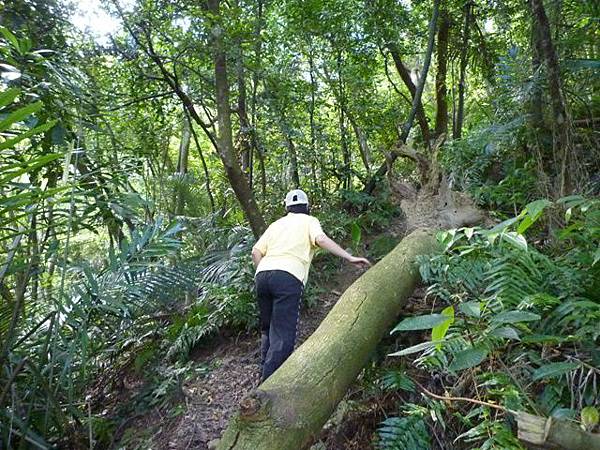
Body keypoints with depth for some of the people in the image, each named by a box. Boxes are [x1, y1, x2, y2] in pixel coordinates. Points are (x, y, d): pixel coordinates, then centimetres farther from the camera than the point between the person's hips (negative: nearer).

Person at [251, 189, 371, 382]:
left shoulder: (276, 224, 27)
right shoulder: (309, 221, 15)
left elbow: (256, 251, 16)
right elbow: (321, 239, -7)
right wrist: (350, 257, -8)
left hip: (262, 274, 6)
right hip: (288, 277, -5)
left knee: (268, 329, 20)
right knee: (283, 335, -5)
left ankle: (265, 371, 24)